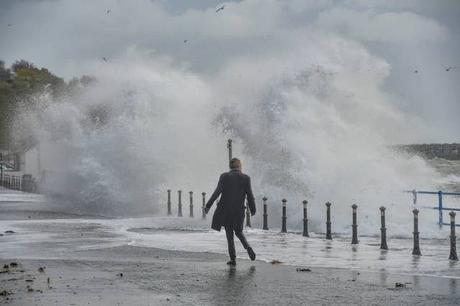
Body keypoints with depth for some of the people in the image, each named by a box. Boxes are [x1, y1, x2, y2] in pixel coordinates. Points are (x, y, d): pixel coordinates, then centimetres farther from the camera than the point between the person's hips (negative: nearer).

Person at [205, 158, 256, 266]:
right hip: (239, 210, 1)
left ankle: (233, 259, 3)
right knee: (238, 232, 20)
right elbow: (250, 195, -1)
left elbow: (217, 192, -12)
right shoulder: (246, 178, -1)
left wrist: (208, 205, -8)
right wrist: (253, 210, 11)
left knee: (229, 234, 7)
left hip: (225, 209, -1)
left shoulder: (224, 176, -5)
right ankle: (247, 247, -7)